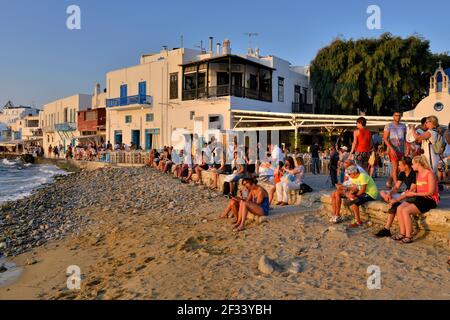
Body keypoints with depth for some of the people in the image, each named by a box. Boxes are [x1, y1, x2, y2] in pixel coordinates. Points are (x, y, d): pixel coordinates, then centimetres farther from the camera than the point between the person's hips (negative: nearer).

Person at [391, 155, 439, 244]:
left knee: (406, 211, -26)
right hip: (420, 198, 8)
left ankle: (408, 237, -18)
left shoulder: (430, 174, -12)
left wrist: (414, 194, -16)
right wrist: (410, 192, -2)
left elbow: (431, 192, -17)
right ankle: (402, 234, -8)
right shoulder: (418, 174, 15)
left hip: (430, 200, -8)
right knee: (399, 208, -12)